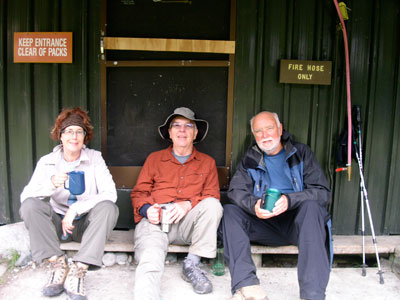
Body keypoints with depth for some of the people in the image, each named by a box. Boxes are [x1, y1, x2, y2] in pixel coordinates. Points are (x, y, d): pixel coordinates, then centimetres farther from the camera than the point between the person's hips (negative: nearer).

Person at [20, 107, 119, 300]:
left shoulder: (94, 158, -5)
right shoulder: (47, 162, -2)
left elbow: (110, 193, -17)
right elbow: (25, 195, -15)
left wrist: (76, 209, -25)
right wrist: (51, 184, -35)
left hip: (85, 223, -1)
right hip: (56, 223, 1)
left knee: (108, 208, -29)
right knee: (30, 205, -24)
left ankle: (78, 270, -28)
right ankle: (58, 264, -19)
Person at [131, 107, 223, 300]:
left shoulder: (207, 162, 18)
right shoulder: (154, 159, 19)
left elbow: (212, 196, 8)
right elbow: (138, 193, 16)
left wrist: (188, 205, -14)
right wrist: (147, 209, -9)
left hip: (187, 222, 1)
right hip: (155, 220, -1)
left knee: (213, 205, -29)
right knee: (149, 263, -31)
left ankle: (192, 265, -16)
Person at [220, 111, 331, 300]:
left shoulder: (302, 153, 5)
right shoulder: (250, 159, 11)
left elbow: (323, 192, -6)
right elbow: (236, 190, -2)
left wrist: (290, 199, -25)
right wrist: (253, 205, -25)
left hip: (296, 221, -2)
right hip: (264, 222, 2)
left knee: (311, 206, -32)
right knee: (229, 211, -20)